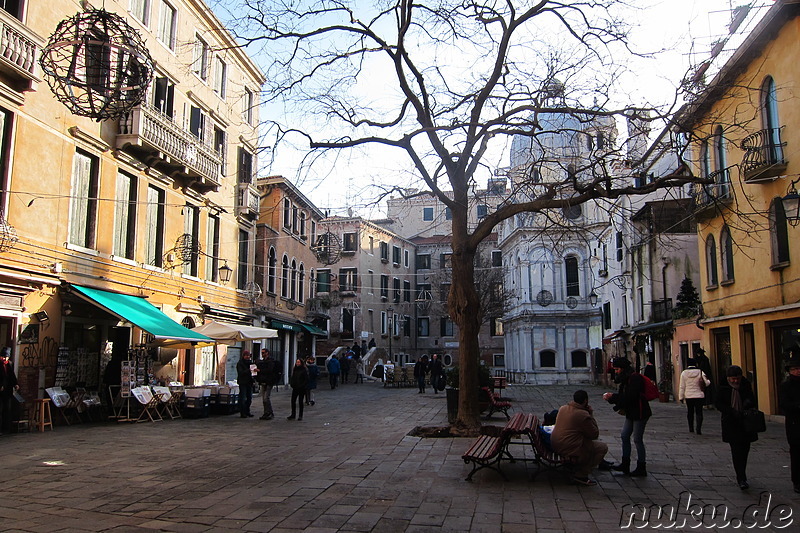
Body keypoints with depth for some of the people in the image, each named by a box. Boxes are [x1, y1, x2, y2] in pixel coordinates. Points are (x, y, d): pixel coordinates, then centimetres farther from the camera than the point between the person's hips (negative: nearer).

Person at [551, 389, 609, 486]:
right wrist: (591, 415, -1)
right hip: (568, 449, -9)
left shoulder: (563, 408, 5)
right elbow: (595, 434, -7)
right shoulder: (583, 415, -18)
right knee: (603, 447, 2)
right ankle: (581, 475, 2)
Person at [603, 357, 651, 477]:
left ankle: (641, 468, 8)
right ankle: (625, 464, 17)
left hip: (639, 414, -10)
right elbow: (623, 396, 11)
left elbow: (630, 396, -25)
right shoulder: (626, 379, 12)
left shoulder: (635, 378, -18)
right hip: (631, 414, 10)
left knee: (637, 439, -3)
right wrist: (611, 398, -2)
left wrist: (613, 396, -19)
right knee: (624, 436, 10)